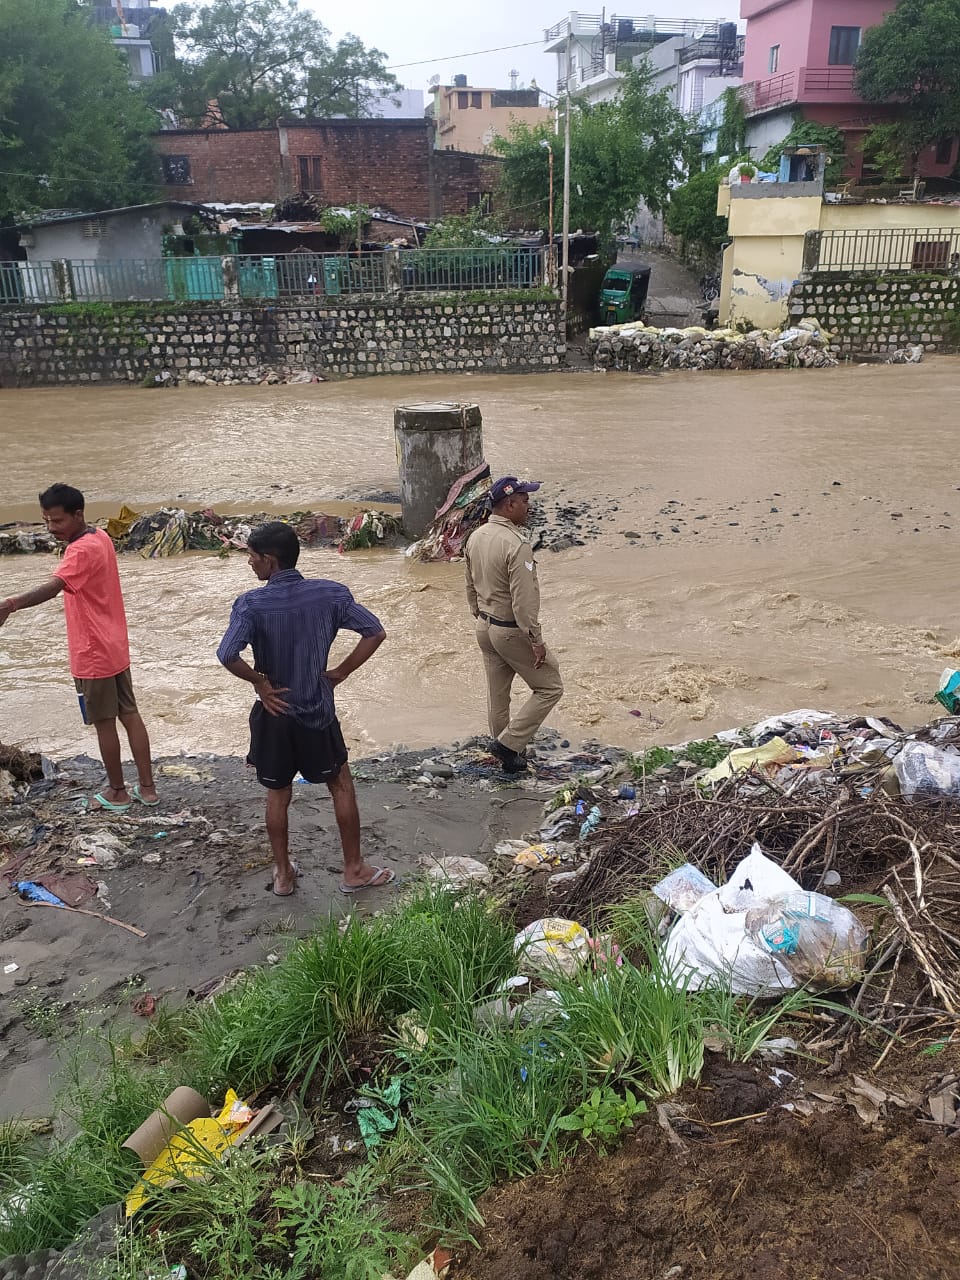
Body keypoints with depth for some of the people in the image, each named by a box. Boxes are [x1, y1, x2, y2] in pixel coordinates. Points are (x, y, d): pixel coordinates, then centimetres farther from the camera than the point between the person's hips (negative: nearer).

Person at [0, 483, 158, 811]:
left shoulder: (81, 551, -23)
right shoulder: (99, 538, 6)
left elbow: (52, 587, -44)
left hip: (93, 654, -9)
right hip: (115, 648, 9)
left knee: (104, 723, 6)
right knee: (129, 715, 12)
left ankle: (118, 792, 20)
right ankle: (147, 787, 20)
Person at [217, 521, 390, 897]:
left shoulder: (251, 604, -16)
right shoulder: (329, 593, -9)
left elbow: (227, 655, -30)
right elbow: (375, 632, -10)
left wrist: (260, 682, -13)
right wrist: (340, 672, -2)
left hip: (274, 713, 0)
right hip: (318, 711, 1)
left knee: (278, 795, 17)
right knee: (341, 786, 17)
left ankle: (283, 875, 30)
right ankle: (354, 870, 24)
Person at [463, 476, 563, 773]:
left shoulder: (475, 537, 2)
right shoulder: (517, 544, -25)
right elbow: (524, 600, -26)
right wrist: (536, 641, -19)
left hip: (484, 627, 9)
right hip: (513, 631, -9)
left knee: (497, 693, 18)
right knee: (549, 688, 6)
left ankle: (508, 753, 32)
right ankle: (509, 743, 4)